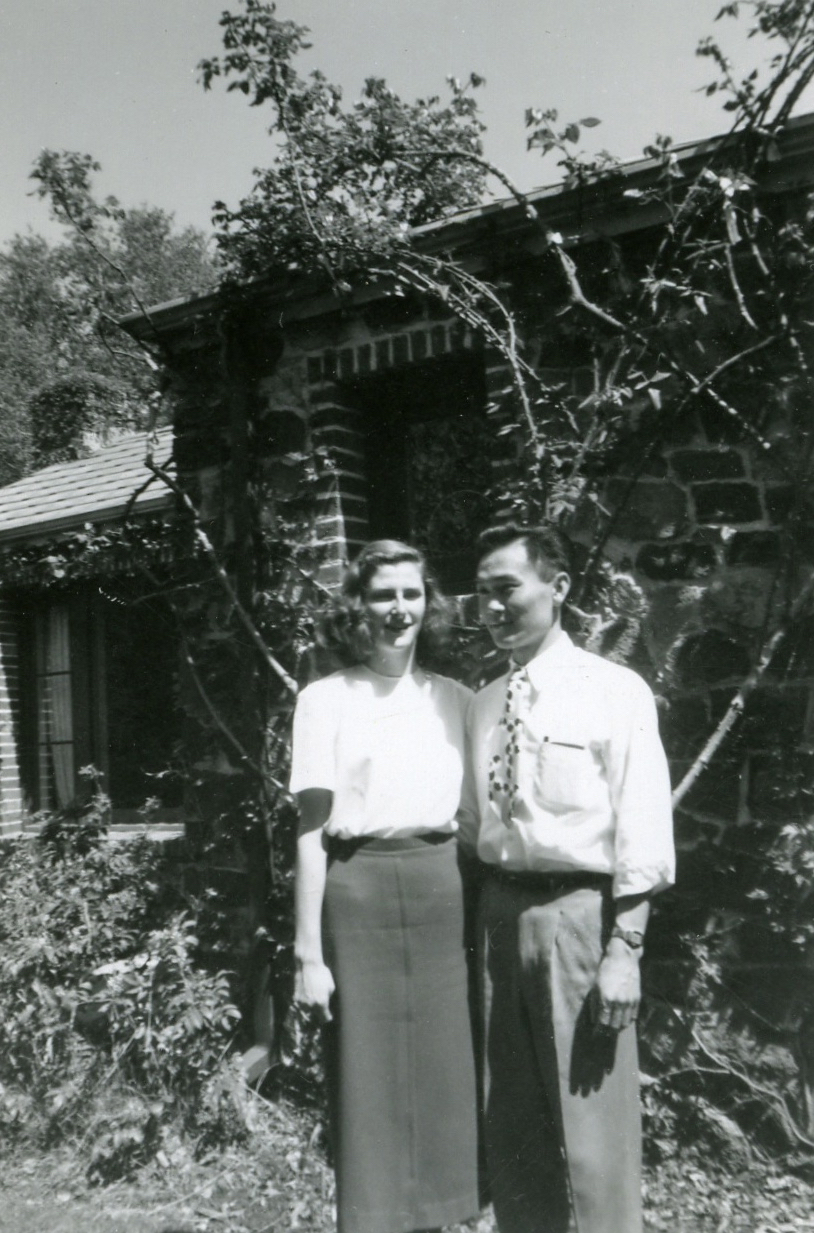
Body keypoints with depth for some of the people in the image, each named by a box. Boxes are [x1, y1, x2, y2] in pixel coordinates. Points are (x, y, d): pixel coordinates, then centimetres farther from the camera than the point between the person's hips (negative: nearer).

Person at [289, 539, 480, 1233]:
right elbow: (311, 830, -2)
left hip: (443, 895, 3)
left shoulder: (457, 701, 9)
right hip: (359, 895, -2)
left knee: (444, 1079, 8)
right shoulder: (325, 700, 1)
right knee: (368, 1081, 4)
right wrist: (309, 954, -6)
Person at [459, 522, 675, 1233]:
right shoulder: (484, 703, 9)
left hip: (579, 909, -6)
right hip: (501, 908, 6)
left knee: (592, 1119, 3)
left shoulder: (615, 692, -7)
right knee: (509, 1119, 17)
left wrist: (624, 951, -15)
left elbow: (641, 833, -10)